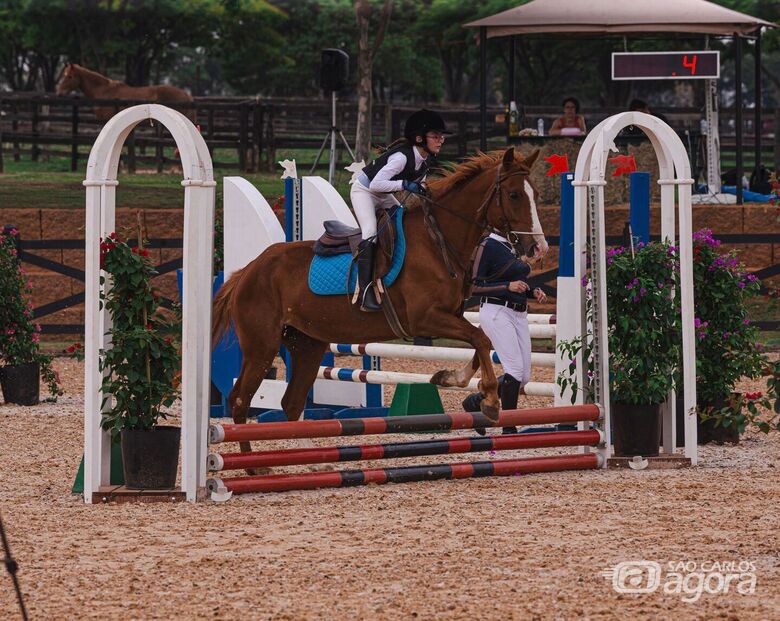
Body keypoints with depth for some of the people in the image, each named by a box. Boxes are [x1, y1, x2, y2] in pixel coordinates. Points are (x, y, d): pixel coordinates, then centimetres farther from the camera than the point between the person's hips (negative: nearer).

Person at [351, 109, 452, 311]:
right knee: (370, 232, -25)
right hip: (364, 190, -9)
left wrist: (421, 188, -11)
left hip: (384, 196, 9)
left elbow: (418, 184, 10)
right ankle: (365, 290, -32)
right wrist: (405, 184, -39)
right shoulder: (402, 156, -32)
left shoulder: (427, 158, -6)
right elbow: (376, 184, -35)